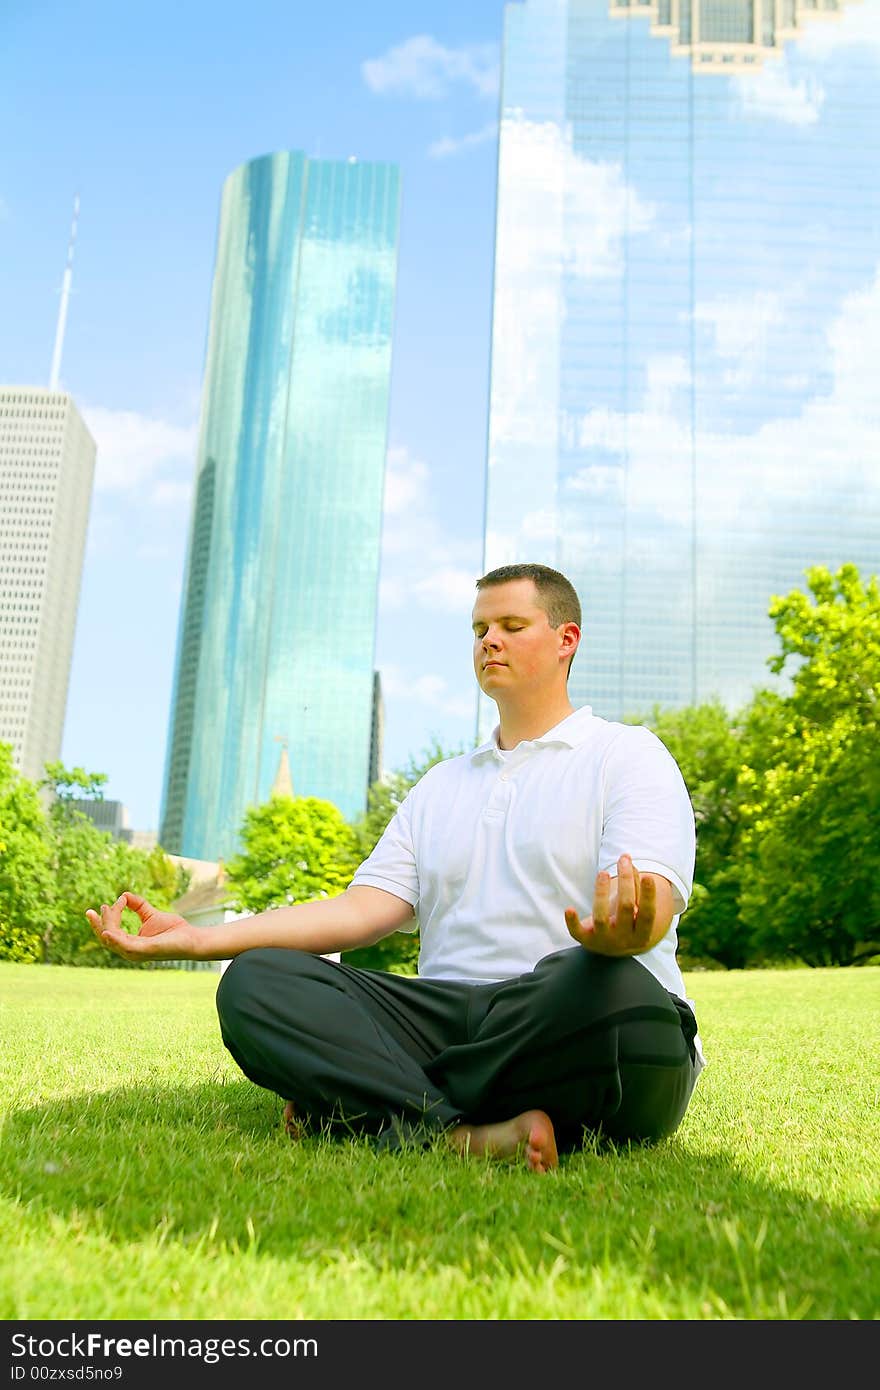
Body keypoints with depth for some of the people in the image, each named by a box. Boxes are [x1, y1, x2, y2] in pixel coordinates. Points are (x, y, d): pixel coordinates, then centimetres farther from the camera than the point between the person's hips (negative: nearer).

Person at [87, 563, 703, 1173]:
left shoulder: (628, 753, 7)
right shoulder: (441, 785, 24)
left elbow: (654, 903, -11)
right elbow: (362, 909, 11)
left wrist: (616, 935, -38)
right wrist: (199, 939, -1)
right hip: (450, 1019, 5)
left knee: (616, 988, -39)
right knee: (254, 980, -14)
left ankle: (361, 1108, -23)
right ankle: (464, 1138, -30)